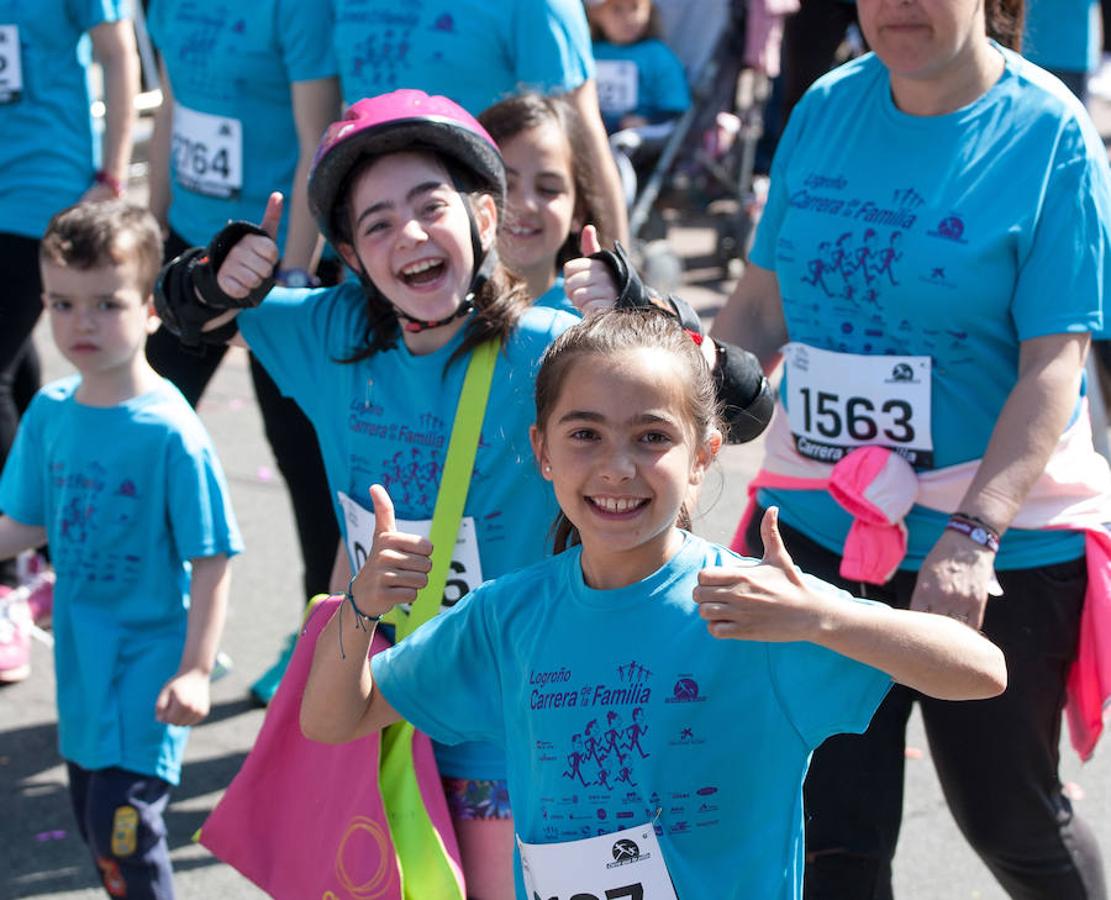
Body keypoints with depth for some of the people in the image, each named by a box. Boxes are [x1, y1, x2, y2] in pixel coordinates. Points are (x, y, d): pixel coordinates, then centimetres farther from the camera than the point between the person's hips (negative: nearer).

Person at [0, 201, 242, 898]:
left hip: (149, 656, -7)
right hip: (80, 653, 7)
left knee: (123, 824, -11)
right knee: (92, 813, 18)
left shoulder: (171, 431, -19)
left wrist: (195, 670, -19)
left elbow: (211, 560, -17)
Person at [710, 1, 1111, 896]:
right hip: (818, 526, 4)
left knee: (1008, 814, 14)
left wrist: (974, 536, -28)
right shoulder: (825, 110, 2)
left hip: (1001, 553, -3)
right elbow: (764, 304, 9)